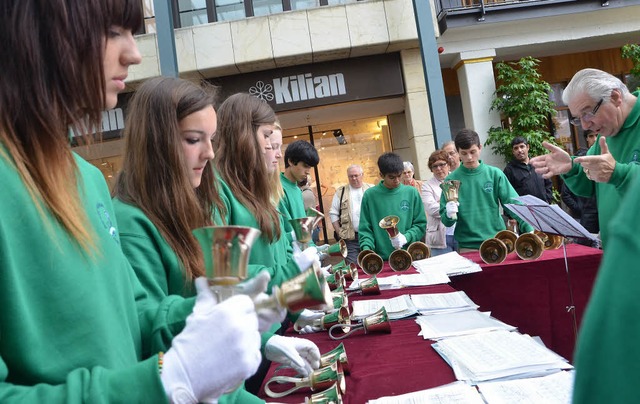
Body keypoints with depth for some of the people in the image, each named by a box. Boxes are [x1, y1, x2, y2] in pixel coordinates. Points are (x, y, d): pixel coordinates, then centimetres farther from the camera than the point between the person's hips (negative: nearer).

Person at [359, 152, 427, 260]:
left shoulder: (411, 193, 1)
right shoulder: (370, 195, -2)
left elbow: (421, 224, 4)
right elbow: (365, 229, 2)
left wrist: (406, 238, -12)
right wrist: (367, 248, -14)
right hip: (381, 259, -1)